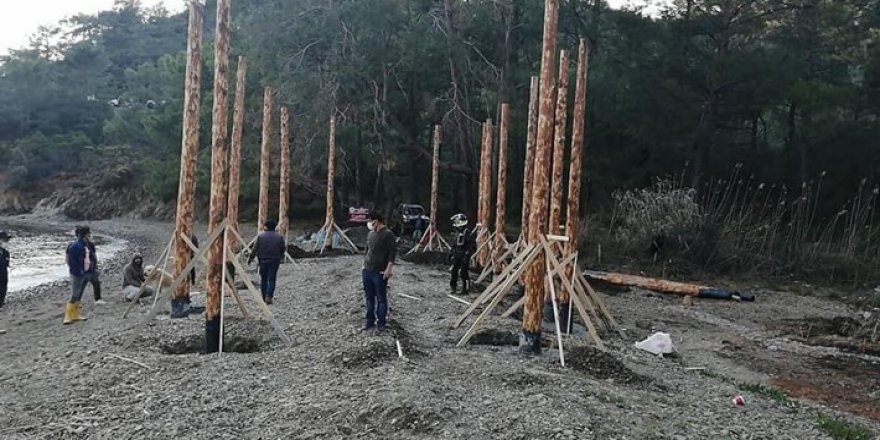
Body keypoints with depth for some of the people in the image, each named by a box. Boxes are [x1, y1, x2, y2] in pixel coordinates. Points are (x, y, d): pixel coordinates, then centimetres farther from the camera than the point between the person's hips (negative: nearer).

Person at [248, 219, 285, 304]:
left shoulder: (260, 236, -3)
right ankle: (269, 296, -13)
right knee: (271, 279, 1)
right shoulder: (279, 236, -2)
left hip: (263, 260, 1)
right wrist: (280, 257, 20)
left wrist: (250, 258, 7)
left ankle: (264, 297, 18)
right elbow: (283, 249, 0)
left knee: (263, 279, 13)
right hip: (274, 261, -1)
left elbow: (255, 249, -3)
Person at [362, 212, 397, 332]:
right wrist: (364, 265, 18)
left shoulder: (388, 234, -12)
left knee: (381, 299, 2)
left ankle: (381, 323, 11)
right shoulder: (370, 234, 11)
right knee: (369, 297, 12)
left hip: (380, 273, -7)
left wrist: (388, 269, -18)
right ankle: (369, 321, 21)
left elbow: (393, 252, -14)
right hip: (367, 271, 7)